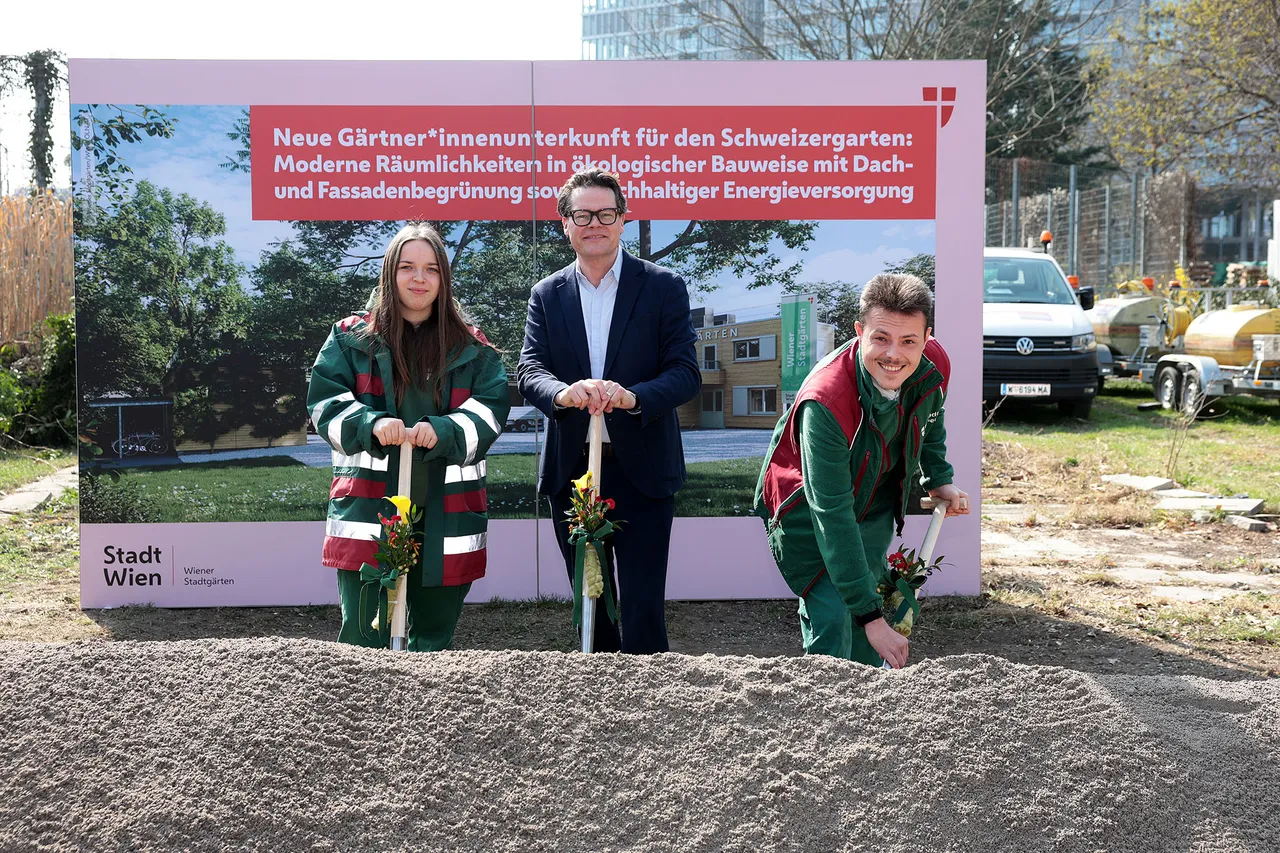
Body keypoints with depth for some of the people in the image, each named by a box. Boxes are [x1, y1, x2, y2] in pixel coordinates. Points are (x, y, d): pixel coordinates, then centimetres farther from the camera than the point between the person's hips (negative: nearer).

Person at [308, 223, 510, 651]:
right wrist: (371, 424, -18)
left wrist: (442, 430, -19)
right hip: (368, 511, -1)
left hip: (446, 515, 2)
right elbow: (325, 401, 1)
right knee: (365, 639, -4)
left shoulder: (471, 347, 11)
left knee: (434, 634, 9)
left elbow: (491, 406, 0)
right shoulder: (351, 338, 9)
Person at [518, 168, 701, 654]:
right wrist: (563, 393, -28)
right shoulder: (547, 295, 8)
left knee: (642, 610, -5)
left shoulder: (663, 288, 0)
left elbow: (686, 373, -8)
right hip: (572, 472, 3)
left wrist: (633, 396, -28)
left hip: (641, 472, -3)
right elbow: (529, 370, -4)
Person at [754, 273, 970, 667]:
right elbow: (833, 517, -37)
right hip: (809, 513, -5)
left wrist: (939, 480, 1)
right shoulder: (824, 401, -39)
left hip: (875, 501, 6)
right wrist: (871, 616, -37)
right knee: (833, 619, -16)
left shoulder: (934, 367, -20)